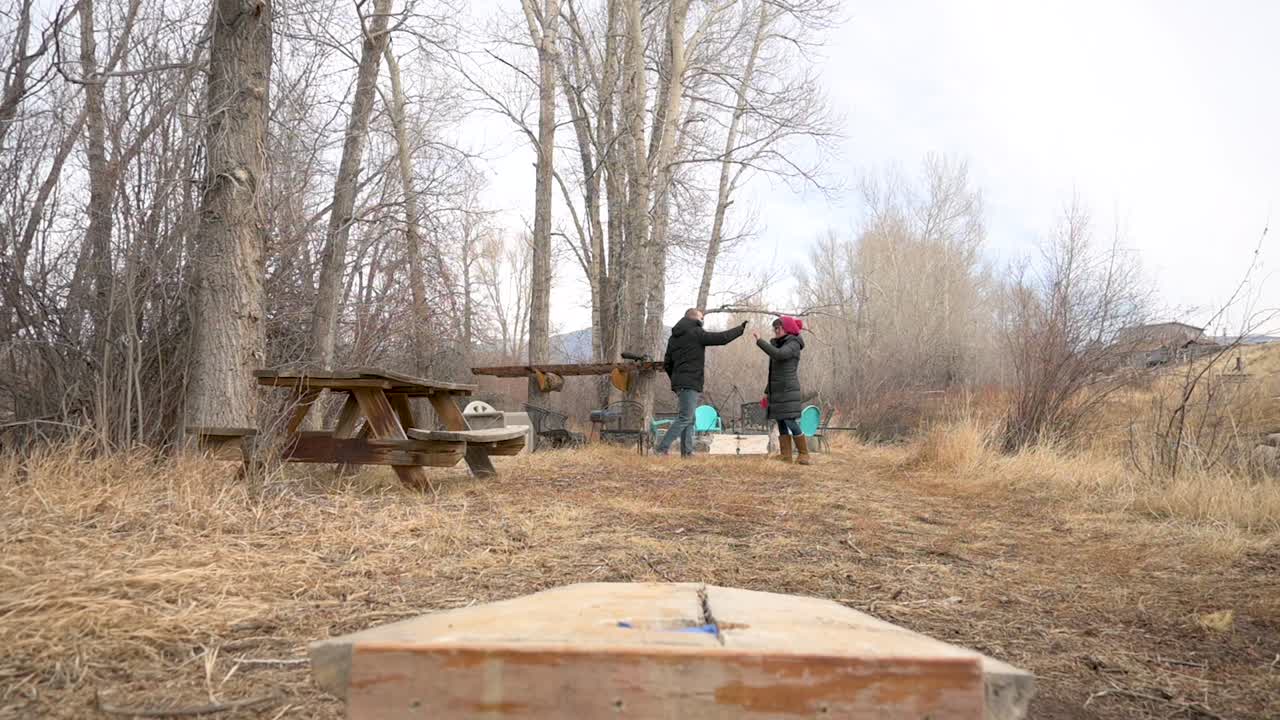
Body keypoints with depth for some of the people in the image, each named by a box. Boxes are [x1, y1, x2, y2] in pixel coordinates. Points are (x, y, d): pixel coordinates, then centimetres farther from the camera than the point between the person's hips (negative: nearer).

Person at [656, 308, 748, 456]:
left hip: (679, 382, 9)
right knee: (685, 418, -10)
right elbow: (721, 338, -8)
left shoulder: (674, 337, 16)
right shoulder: (696, 333, -8)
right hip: (690, 383, -9)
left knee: (688, 418, 13)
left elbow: (667, 364, 18)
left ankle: (687, 451, 10)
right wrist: (740, 329, 4)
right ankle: (662, 448, -15)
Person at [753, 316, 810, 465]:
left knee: (792, 423, -11)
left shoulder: (793, 344, -7)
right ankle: (785, 456, 3)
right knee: (781, 425, 3)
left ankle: (804, 455, -2)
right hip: (777, 392, 8)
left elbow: (778, 354, -28)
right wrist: (767, 391, 20)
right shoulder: (778, 344, 17)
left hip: (788, 392, -8)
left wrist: (760, 341, -25)